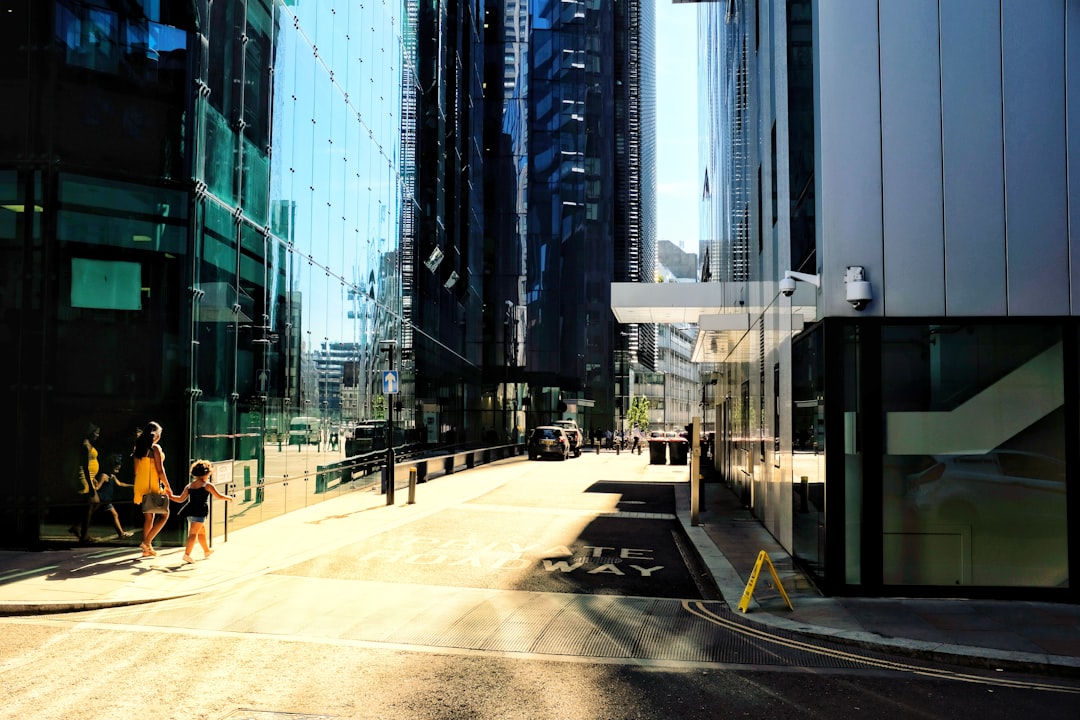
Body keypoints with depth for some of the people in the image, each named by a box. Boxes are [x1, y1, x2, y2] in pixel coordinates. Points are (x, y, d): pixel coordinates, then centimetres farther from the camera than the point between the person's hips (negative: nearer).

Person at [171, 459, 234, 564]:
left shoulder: (189, 486, 15)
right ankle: (187, 554, -22)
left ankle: (206, 551, 40)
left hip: (190, 512, 7)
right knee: (193, 533, -11)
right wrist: (229, 498, 18)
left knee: (202, 532, 23)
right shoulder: (207, 485, -1)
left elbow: (181, 499, 13)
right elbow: (219, 496, 2)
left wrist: (169, 496, 23)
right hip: (199, 512, -7)